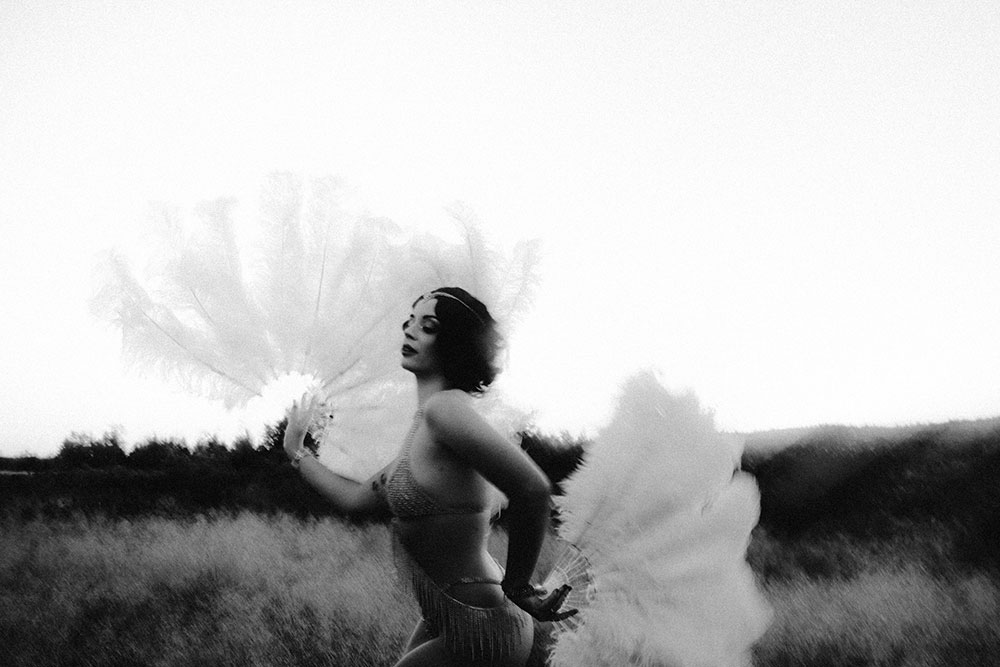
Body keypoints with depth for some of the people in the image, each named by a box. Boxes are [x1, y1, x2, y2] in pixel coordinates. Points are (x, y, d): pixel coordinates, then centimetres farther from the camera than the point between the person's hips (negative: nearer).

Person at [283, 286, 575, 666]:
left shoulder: (445, 407, -23)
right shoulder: (423, 426, 8)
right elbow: (356, 499, 16)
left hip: (477, 633, -9)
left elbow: (532, 489, -34)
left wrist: (517, 585, -22)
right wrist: (296, 450, 24)